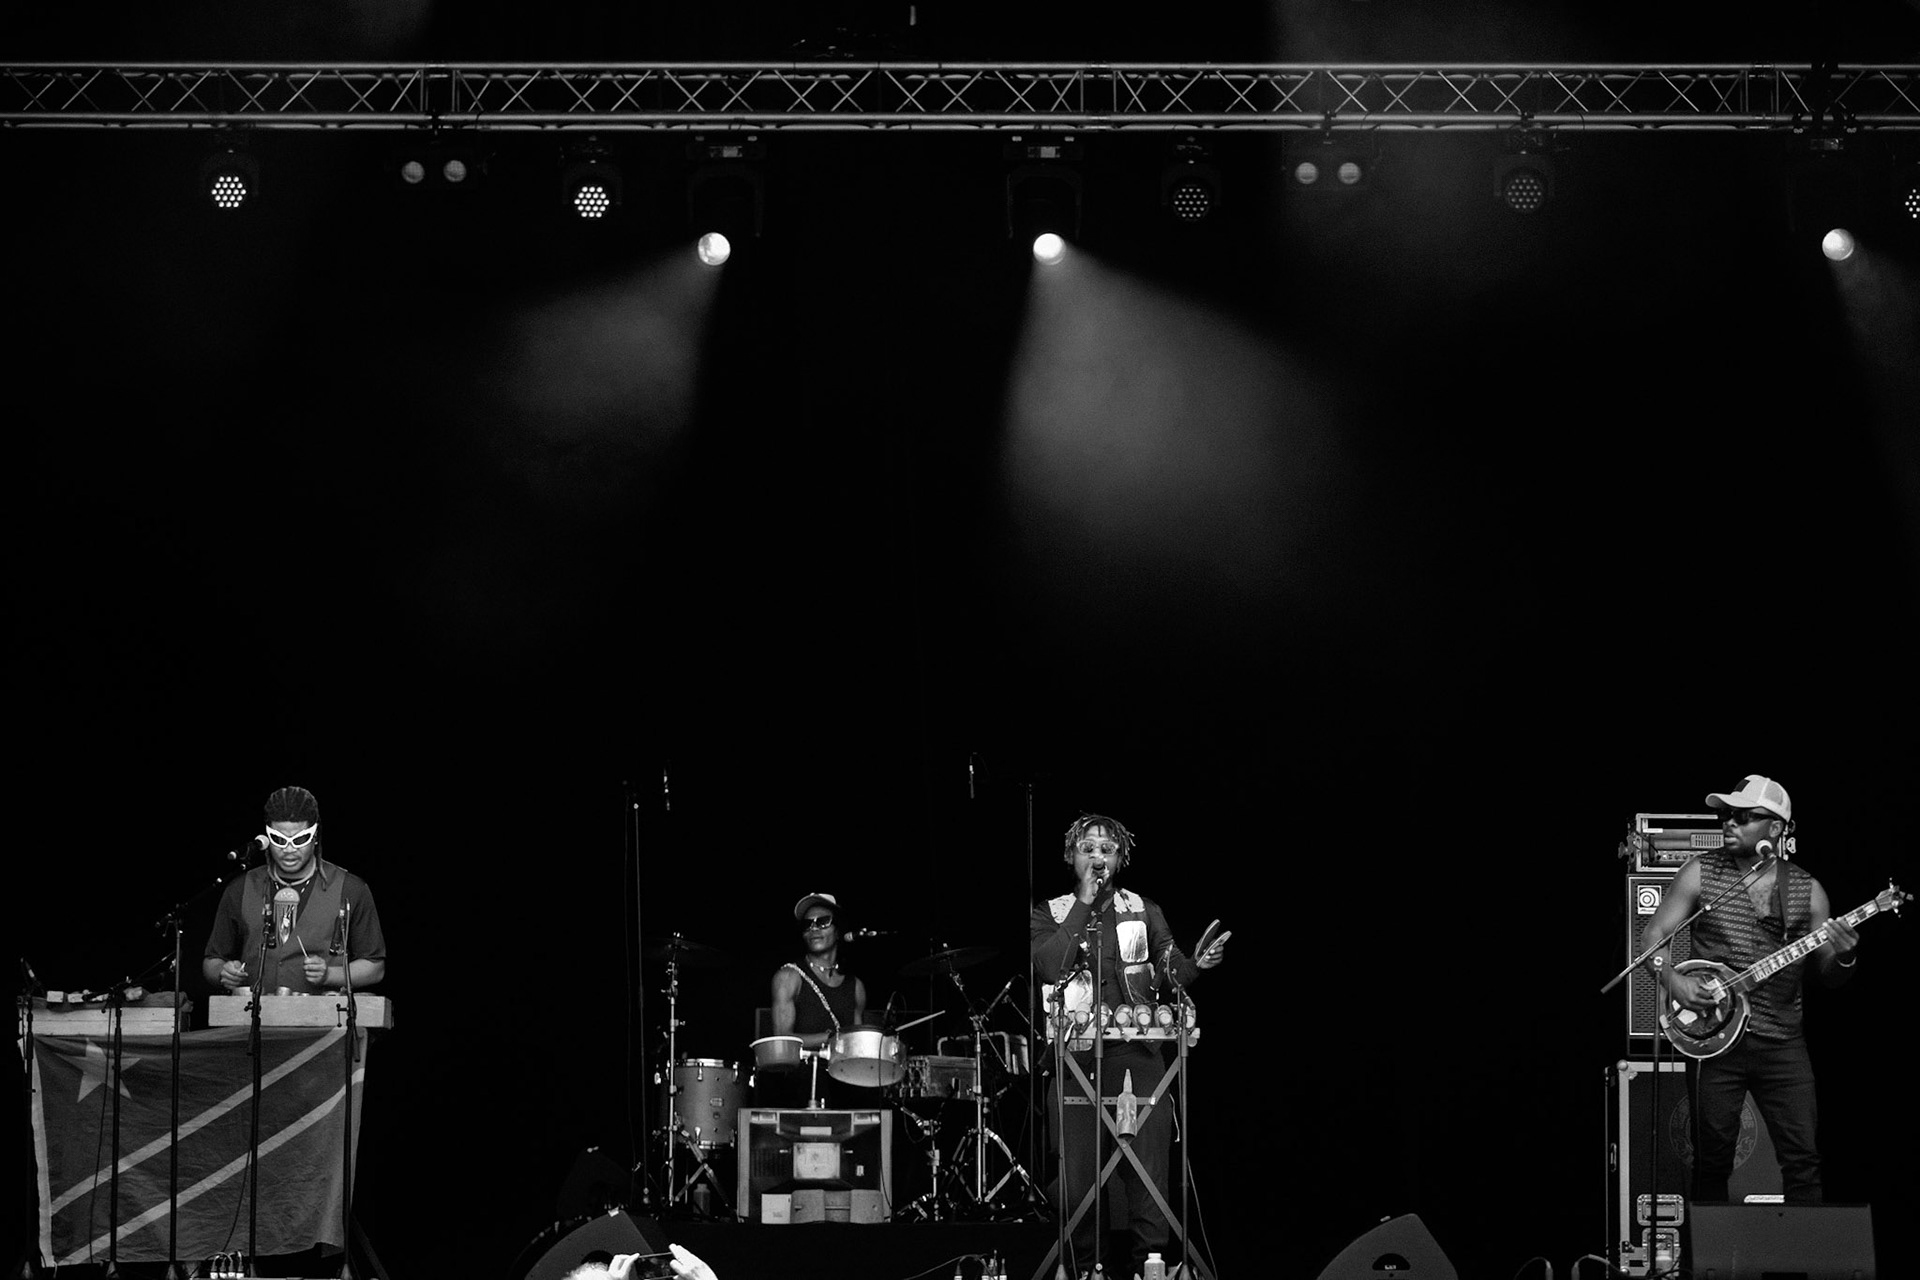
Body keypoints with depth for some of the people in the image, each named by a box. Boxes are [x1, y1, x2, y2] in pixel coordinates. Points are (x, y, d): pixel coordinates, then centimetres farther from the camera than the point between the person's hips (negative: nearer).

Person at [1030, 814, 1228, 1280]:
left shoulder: (1144, 911, 15)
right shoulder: (1049, 916, 11)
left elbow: (1170, 972, 7)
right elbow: (1049, 967, -8)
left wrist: (1197, 963, -15)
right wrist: (1083, 905, -5)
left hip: (1138, 1055, 1)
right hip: (1077, 1058, -1)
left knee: (1148, 1164, -9)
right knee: (1076, 1172, -5)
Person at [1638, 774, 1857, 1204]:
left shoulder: (1806, 890, 5)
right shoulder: (1701, 873, 3)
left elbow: (1828, 976, 9)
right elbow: (1653, 935, 3)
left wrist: (1842, 958, -14)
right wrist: (1673, 980, -15)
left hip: (1782, 1043, 1)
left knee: (1802, 1156, -3)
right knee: (1713, 1156, 1)